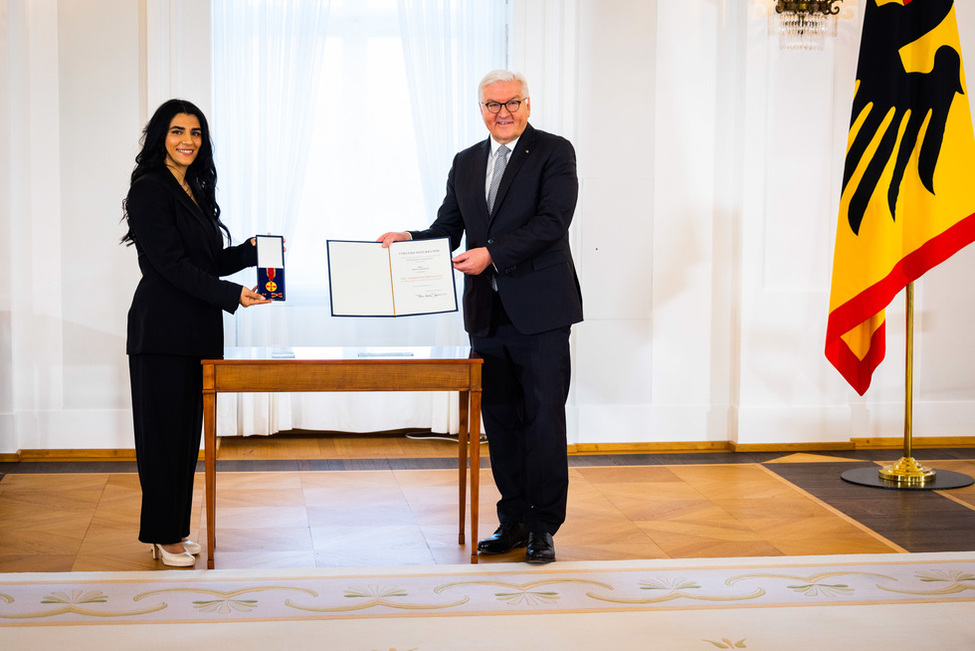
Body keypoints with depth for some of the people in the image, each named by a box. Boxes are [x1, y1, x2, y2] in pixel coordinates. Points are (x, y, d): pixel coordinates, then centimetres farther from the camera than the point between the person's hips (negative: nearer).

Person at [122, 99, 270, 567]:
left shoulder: (197, 191, 16)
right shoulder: (150, 190, -10)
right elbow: (172, 264, -17)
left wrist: (252, 251, 3)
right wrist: (232, 295, -21)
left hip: (197, 331, 8)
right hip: (163, 330, -8)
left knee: (188, 430, 11)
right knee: (163, 429, -2)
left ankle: (175, 529, 19)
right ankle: (163, 537, 6)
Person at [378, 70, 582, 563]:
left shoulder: (554, 153, -3)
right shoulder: (466, 163, 16)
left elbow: (551, 221, -15)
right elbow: (448, 228, 15)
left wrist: (492, 253, -22)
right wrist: (409, 240, -5)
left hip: (539, 312, -5)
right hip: (487, 314, 6)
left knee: (543, 417, -3)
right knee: (499, 418, 10)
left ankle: (544, 526, 5)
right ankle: (514, 519, 20)